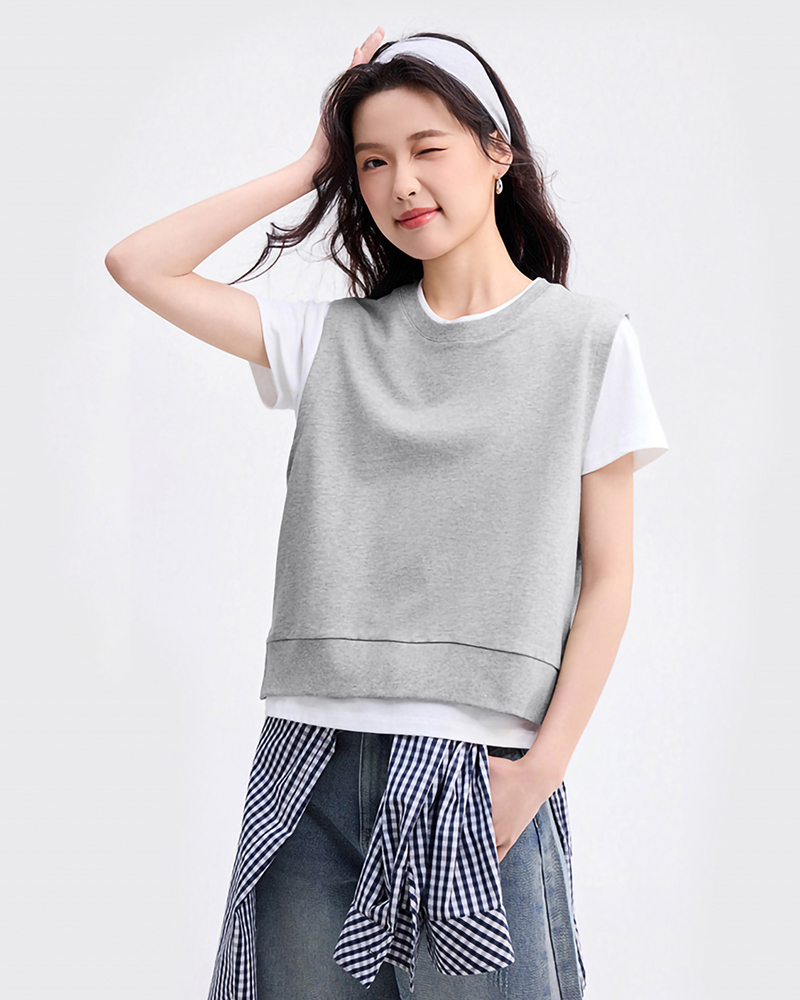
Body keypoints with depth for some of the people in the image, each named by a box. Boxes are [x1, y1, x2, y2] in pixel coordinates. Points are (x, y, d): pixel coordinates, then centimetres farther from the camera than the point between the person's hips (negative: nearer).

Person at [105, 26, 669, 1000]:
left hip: (475, 773, -2)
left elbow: (608, 574, 1)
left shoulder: (586, 337, 3)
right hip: (315, 762, 3)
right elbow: (139, 264, 7)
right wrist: (307, 170, 7)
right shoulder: (337, 339, 10)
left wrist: (545, 762, -8)